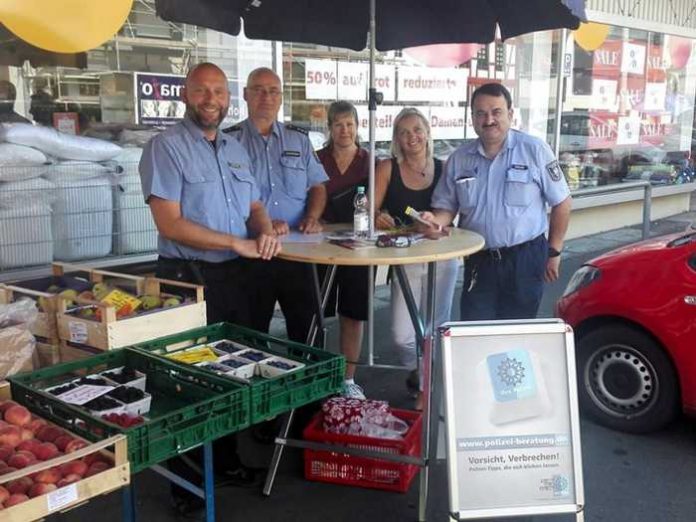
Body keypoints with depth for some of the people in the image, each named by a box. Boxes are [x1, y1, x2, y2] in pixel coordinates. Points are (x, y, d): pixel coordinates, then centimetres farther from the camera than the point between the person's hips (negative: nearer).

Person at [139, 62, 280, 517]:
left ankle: (226, 458, 34)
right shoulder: (166, 147, -10)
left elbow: (255, 207, 17)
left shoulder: (236, 150, 13)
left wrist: (266, 231, -7)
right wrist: (237, 242, -18)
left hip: (235, 275, 7)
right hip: (188, 277, -7)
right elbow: (170, 223, -18)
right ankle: (185, 477, 20)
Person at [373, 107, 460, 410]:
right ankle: (418, 372, 27)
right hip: (405, 259, -1)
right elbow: (371, 210, -8)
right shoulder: (388, 168, -3)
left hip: (442, 257, 1)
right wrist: (378, 218, -30)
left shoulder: (443, 169, 1)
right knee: (402, 335, -6)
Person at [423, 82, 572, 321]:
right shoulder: (459, 159, 4)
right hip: (478, 261, 3)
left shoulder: (534, 150, -6)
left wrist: (554, 252, 1)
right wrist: (436, 220, -15)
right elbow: (447, 207, 9)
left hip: (525, 258, -2)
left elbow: (561, 202, 0)